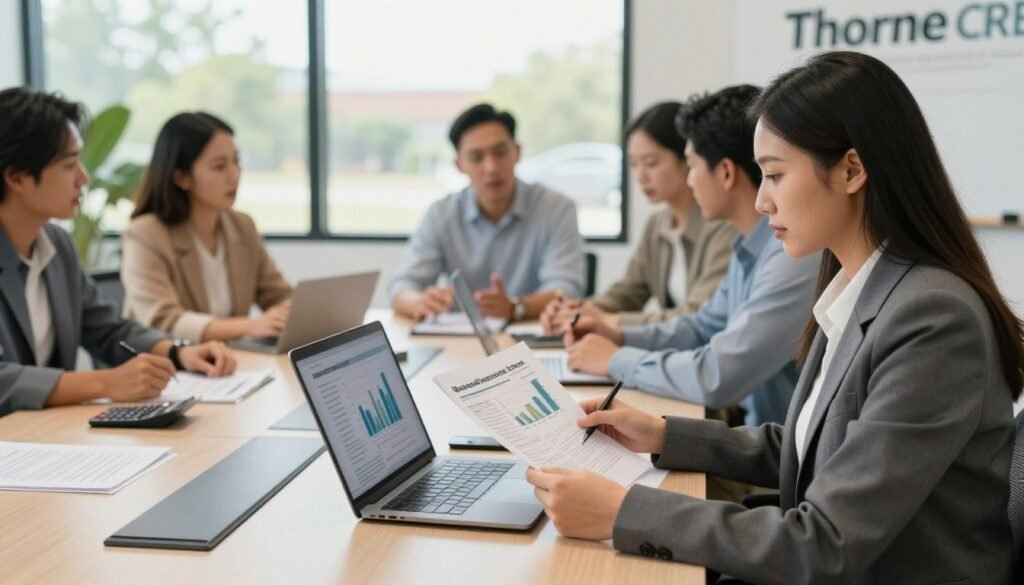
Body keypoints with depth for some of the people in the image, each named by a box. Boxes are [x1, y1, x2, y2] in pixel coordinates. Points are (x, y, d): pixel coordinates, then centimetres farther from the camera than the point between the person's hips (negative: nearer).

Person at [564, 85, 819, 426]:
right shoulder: (753, 244, 8)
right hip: (753, 425, 7)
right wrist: (620, 337, 6)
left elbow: (715, 379, -26)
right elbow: (706, 328, 20)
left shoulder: (795, 256, -23)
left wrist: (617, 360, -12)